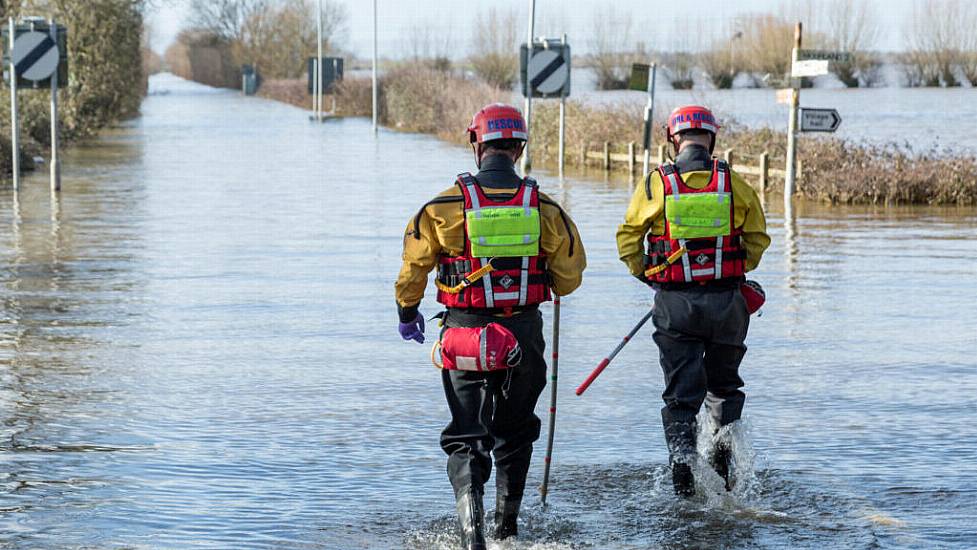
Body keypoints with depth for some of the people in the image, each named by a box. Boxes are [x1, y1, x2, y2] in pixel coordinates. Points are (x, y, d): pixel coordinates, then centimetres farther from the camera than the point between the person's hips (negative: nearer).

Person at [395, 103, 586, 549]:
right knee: (515, 431, 21)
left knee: (467, 438, 3)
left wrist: (407, 313, 15)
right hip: (524, 334, 2)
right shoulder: (544, 208, -4)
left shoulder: (445, 206, -10)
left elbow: (413, 268, -3)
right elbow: (569, 278, 3)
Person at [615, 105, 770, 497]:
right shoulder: (734, 184, -2)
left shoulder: (656, 183, -4)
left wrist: (644, 273, 17)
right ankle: (725, 447, 2)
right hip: (726, 300, 1)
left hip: (676, 303, -1)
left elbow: (628, 238, 1)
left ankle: (682, 460, -5)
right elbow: (757, 240, 6)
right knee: (724, 383, 20)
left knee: (682, 390, 8)